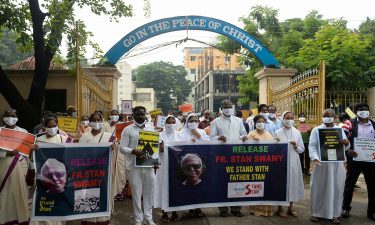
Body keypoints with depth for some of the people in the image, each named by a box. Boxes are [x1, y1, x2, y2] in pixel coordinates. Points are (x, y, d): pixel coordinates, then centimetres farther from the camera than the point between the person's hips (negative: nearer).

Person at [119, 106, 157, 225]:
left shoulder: (151, 127, 9)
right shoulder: (128, 129, -3)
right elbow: (122, 147, -7)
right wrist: (134, 151, -24)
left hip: (149, 165, 3)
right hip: (134, 166, -3)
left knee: (149, 192, 11)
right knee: (136, 193, 6)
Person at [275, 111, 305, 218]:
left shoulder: (297, 132, 6)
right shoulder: (277, 132, -3)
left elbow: (302, 149, 8)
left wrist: (296, 146, -11)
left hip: (294, 162, 3)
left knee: (293, 182, 8)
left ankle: (291, 207, 22)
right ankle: (280, 208, 13)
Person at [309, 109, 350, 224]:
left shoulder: (340, 130, 10)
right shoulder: (316, 130, 3)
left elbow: (345, 147, 8)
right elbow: (312, 146, -3)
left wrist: (347, 143, -17)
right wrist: (315, 158, -21)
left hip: (336, 164, 2)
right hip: (321, 164, -2)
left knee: (336, 188, 5)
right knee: (318, 188, 5)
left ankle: (334, 213, 16)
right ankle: (316, 212, 15)